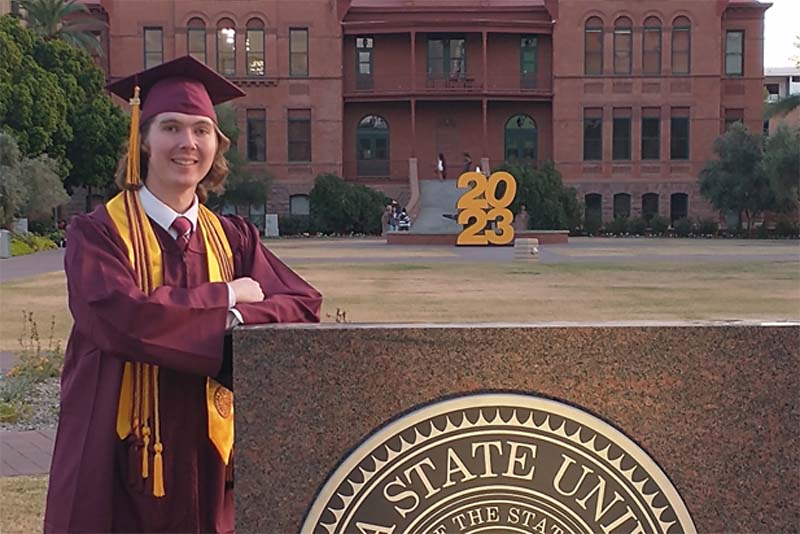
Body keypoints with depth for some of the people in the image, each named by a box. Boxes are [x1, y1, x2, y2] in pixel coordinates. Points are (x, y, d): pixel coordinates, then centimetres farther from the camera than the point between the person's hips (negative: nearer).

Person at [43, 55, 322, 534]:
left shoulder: (235, 239, 6)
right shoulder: (99, 234, -5)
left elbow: (304, 306, -4)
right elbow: (122, 314, -22)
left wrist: (238, 320, -22)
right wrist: (224, 298, -12)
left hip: (206, 457, 3)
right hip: (122, 457, -3)